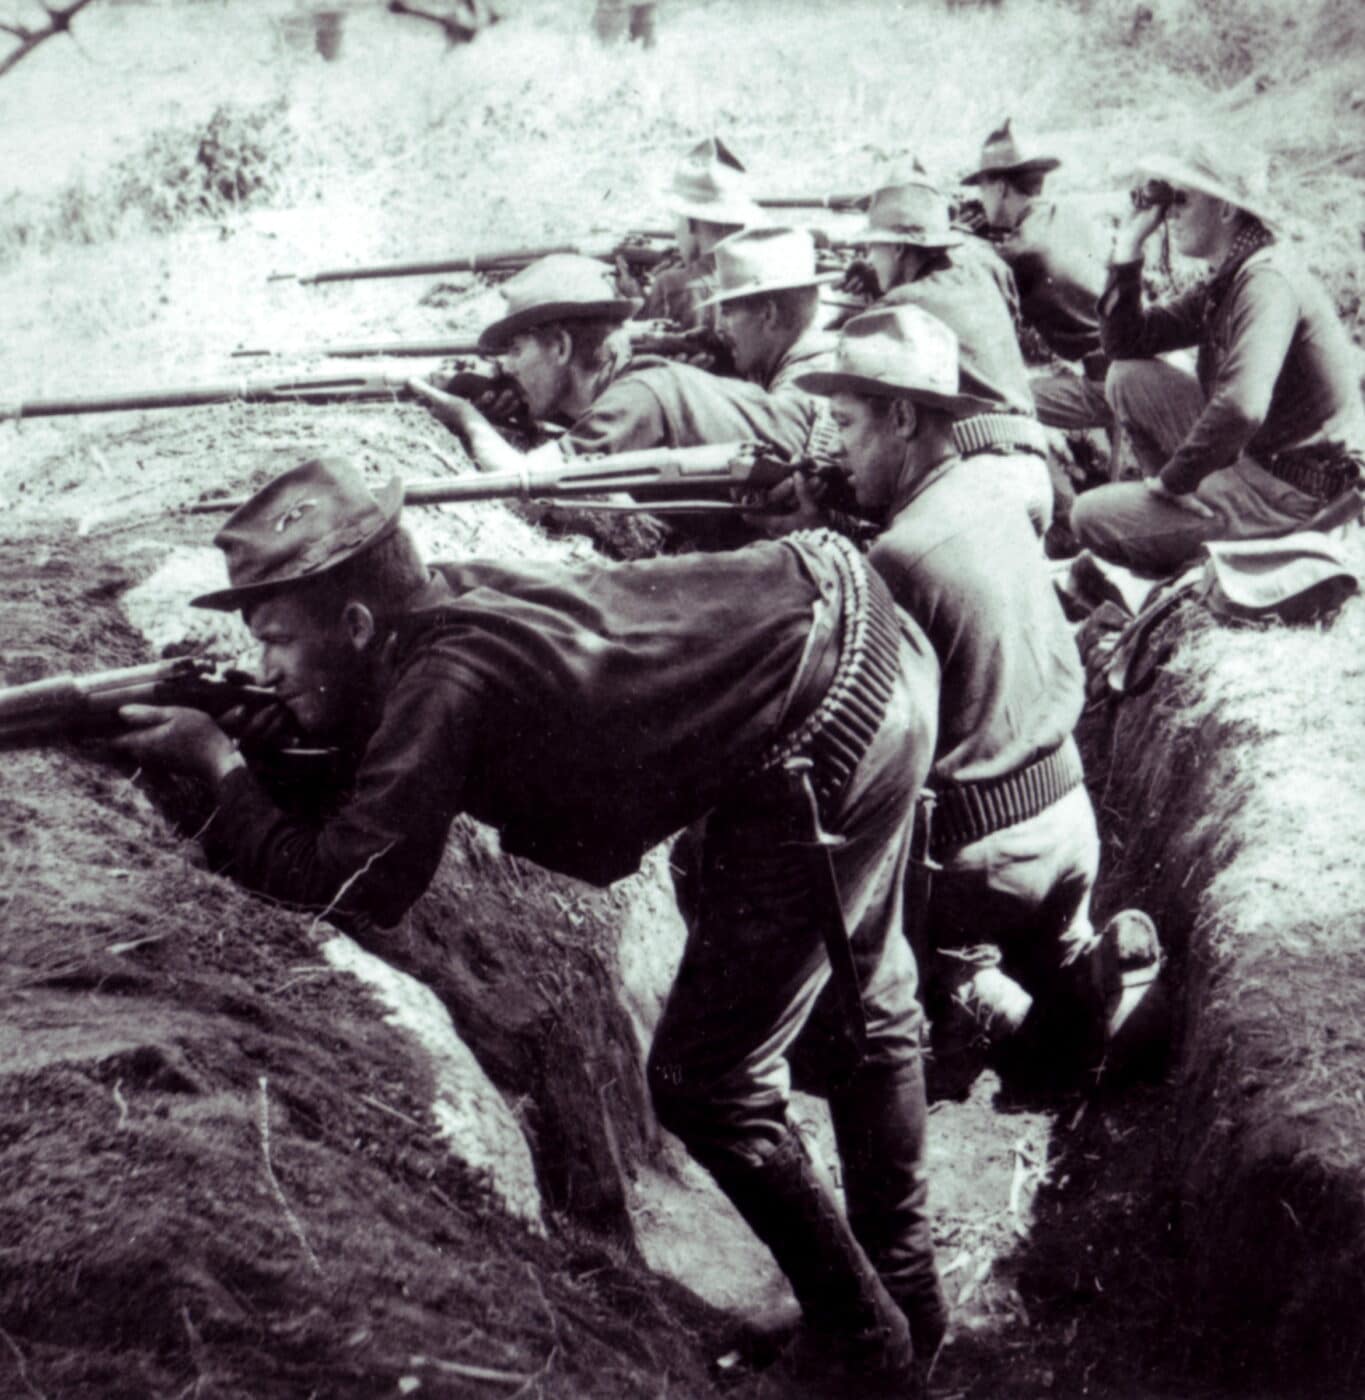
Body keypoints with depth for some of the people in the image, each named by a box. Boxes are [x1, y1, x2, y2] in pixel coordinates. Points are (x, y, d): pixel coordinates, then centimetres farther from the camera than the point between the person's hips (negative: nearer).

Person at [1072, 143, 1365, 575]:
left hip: (1294, 491, -9)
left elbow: (1241, 407, -36)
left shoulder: (1269, 281, -23)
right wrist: (1129, 244, 3)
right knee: (1130, 376, 8)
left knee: (1091, 518, -11)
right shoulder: (1224, 282, 8)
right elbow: (1125, 344, 12)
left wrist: (1174, 479, -23)